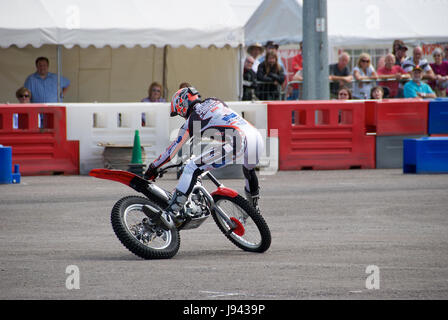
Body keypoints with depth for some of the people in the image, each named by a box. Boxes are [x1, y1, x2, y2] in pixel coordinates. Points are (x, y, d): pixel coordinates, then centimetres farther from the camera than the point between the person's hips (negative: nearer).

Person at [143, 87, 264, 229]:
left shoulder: (192, 119, 9)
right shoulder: (214, 102, 28)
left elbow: (174, 148, 13)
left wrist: (153, 168, 23)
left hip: (238, 143, -8)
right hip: (257, 137, 8)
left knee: (192, 168, -9)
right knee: (249, 168, 42)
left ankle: (172, 212, -20)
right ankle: (254, 209, 58)